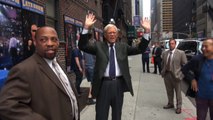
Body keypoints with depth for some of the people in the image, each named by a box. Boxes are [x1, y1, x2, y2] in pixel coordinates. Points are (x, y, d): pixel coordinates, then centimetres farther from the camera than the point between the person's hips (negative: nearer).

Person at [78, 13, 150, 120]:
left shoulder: (123, 46, 7)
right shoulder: (99, 46, 1)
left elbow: (140, 49, 1)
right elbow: (83, 46, -10)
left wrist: (147, 32, -9)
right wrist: (86, 28, -22)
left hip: (119, 84, 3)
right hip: (104, 84, -2)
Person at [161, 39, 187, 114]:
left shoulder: (181, 53, -7)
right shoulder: (164, 53, 6)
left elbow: (184, 65, -6)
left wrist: (181, 74, -10)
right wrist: (163, 71, 7)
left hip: (176, 75, -4)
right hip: (166, 74, 4)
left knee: (178, 92, 8)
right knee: (169, 91, 17)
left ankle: (179, 107, 23)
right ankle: (170, 104, 36)